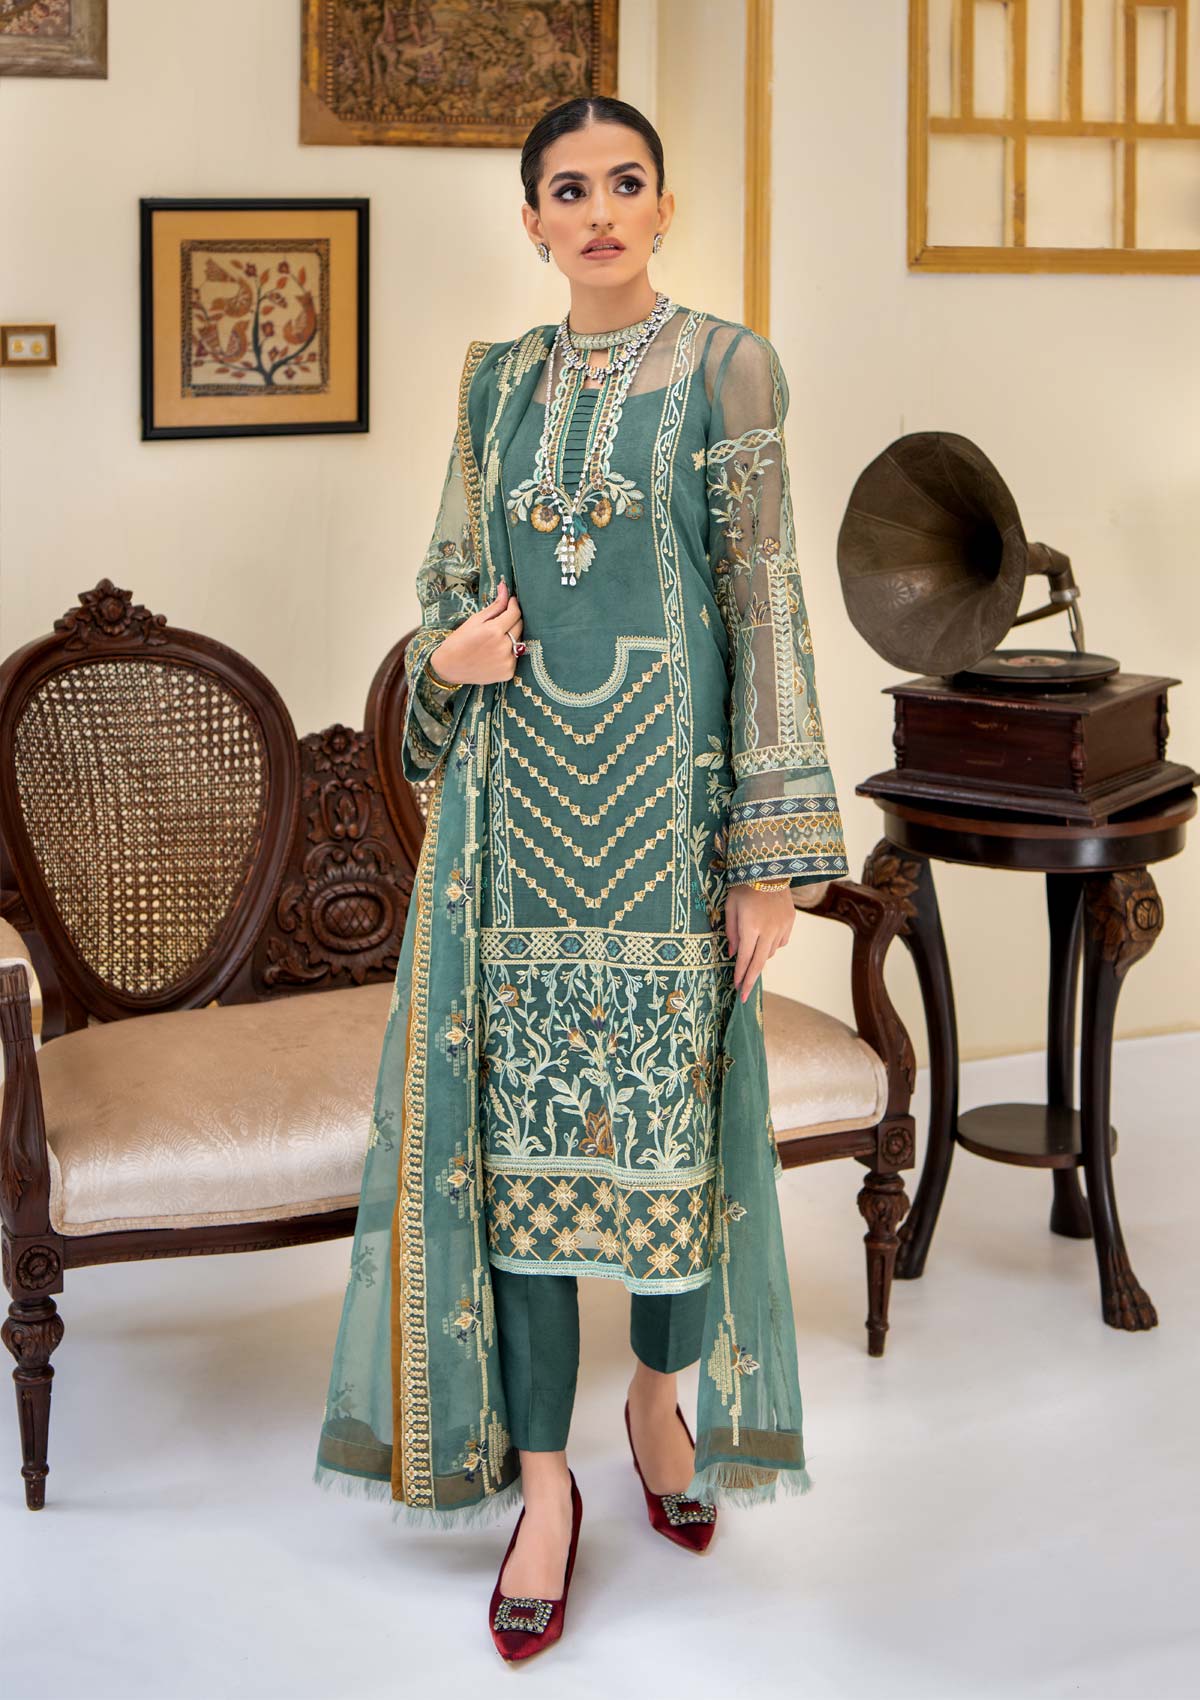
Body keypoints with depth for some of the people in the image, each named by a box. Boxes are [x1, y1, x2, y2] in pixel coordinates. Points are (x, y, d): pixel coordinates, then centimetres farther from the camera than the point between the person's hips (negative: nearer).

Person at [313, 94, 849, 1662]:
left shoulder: (724, 366, -2)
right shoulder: (498, 383, 11)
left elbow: (766, 603, -5)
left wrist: (776, 848, -9)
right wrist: (447, 650, -5)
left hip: (664, 791, -3)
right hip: (516, 795, 3)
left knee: (671, 1108, 4)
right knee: (521, 1122, 2)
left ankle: (660, 1396, 31)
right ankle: (544, 1479, 13)